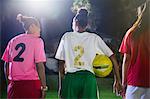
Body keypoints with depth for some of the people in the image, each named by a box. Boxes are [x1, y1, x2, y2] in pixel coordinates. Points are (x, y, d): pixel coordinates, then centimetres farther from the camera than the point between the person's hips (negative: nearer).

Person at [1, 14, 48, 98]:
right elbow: (40, 65, -11)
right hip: (31, 84, -4)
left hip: (14, 85, 5)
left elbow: (6, 64, 12)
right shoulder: (37, 40, -3)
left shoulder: (13, 41, 11)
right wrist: (44, 87, -7)